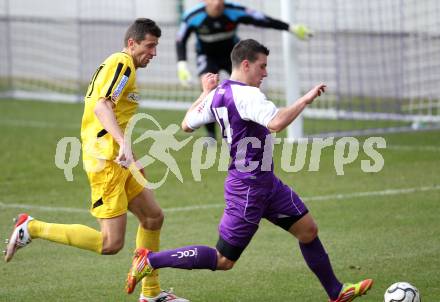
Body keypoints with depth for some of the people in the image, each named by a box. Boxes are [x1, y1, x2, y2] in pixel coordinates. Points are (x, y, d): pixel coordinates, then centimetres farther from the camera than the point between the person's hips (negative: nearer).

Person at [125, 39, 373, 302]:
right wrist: (305, 100, -30)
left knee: (308, 230, 12)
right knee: (223, 260, -1)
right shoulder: (246, 95, -23)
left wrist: (206, 93, 28)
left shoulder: (217, 94, 5)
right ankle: (150, 260, 5)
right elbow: (275, 123, -40)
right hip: (248, 189, -10)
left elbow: (187, 124, 18)